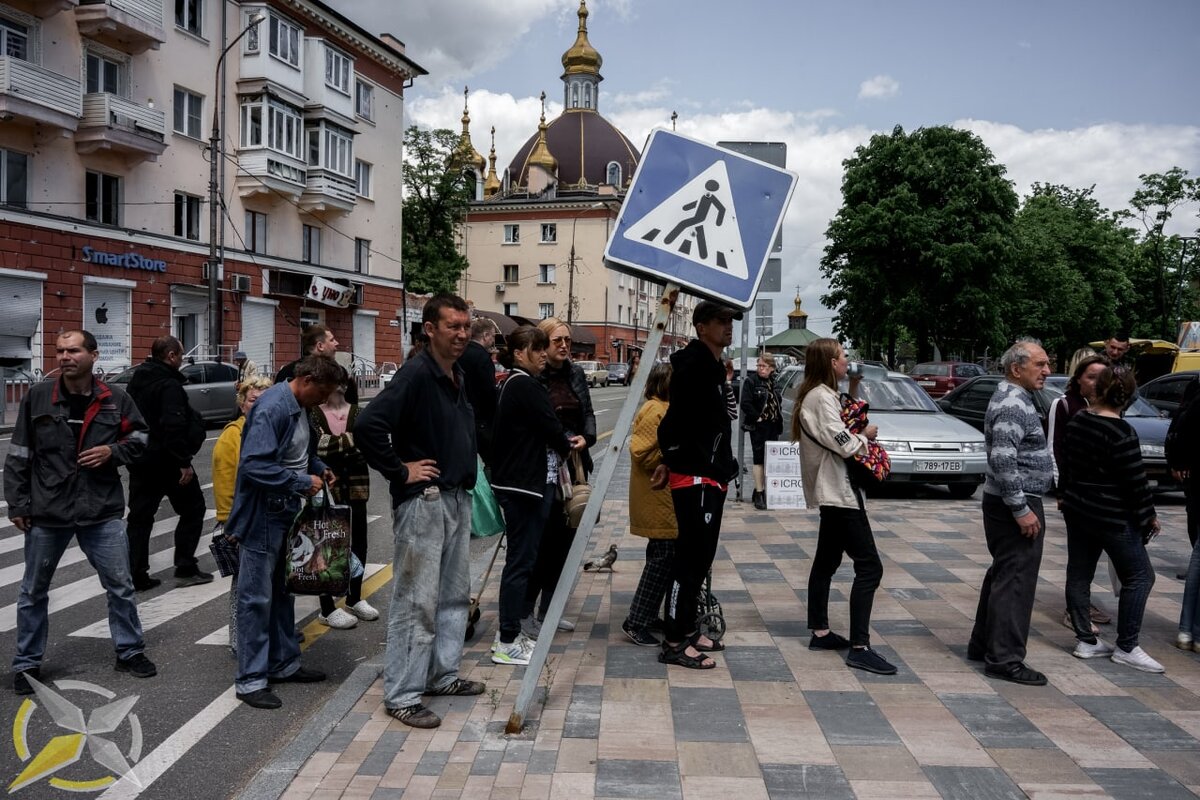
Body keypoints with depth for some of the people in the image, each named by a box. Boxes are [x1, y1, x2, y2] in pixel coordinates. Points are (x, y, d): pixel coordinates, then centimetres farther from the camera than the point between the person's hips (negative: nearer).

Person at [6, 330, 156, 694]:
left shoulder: (114, 399, -2)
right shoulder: (37, 397, -3)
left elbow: (140, 436, 11)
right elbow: (18, 456, 1)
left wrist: (113, 451, -9)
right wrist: (17, 504, -2)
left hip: (102, 512, 0)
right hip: (46, 513, 0)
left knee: (120, 586, 8)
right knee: (33, 592, 13)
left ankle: (130, 651, 26)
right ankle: (27, 663, 29)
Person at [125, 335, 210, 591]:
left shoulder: (137, 380, 12)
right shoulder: (169, 385, -17)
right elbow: (174, 426, -27)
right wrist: (184, 462, -24)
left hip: (140, 460, 8)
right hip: (167, 460, -8)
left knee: (139, 516, 10)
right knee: (192, 509, 6)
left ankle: (135, 575, 11)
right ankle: (185, 568, 7)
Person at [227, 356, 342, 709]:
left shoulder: (297, 408, 7)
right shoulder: (272, 409, -22)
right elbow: (254, 466, -29)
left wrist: (319, 467, 7)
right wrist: (303, 482, -22)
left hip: (286, 514, 10)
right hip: (262, 518, -10)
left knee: (282, 592, 18)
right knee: (256, 598, 0)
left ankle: (284, 663, 31)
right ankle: (250, 680, 11)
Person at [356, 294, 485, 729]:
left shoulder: (459, 377, 12)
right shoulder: (416, 373, -16)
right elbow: (368, 425, -27)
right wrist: (400, 470, -20)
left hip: (457, 498, 9)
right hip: (423, 501, -9)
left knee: (454, 595, 17)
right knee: (416, 601, -2)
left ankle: (443, 674, 31)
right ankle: (402, 694, 9)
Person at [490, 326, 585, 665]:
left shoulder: (513, 384, 16)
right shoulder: (526, 386, -15)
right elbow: (550, 427, -16)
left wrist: (564, 441, 4)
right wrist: (567, 445, 4)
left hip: (517, 482, 11)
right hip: (525, 484, -11)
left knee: (521, 558, 16)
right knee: (521, 560, -4)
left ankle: (511, 631, 25)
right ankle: (507, 642, 4)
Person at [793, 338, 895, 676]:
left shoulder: (822, 395, 14)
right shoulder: (821, 398, -18)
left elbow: (844, 426, 19)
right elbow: (846, 445, -24)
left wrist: (853, 390, 13)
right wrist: (866, 435, -4)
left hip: (832, 492, 11)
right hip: (839, 491, -11)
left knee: (826, 562, 15)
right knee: (869, 566, -11)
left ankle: (820, 633, 24)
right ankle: (859, 648, -11)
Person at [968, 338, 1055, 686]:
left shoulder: (1009, 398, 15)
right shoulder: (1014, 405, -18)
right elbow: (1003, 461, -27)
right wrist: (1022, 509, -23)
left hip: (1005, 503, 11)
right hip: (1017, 505, -11)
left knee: (1002, 574, 17)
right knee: (1016, 579, -6)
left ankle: (983, 644, 26)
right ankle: (1005, 659, 0)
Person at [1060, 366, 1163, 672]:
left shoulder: (1076, 422, 3)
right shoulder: (1121, 433, -19)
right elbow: (1136, 482, -16)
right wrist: (1149, 516, -3)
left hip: (1076, 511, 8)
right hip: (1112, 517, -8)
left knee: (1079, 574, 11)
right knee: (1139, 576, 5)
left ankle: (1085, 640, 19)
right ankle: (1126, 647, 7)